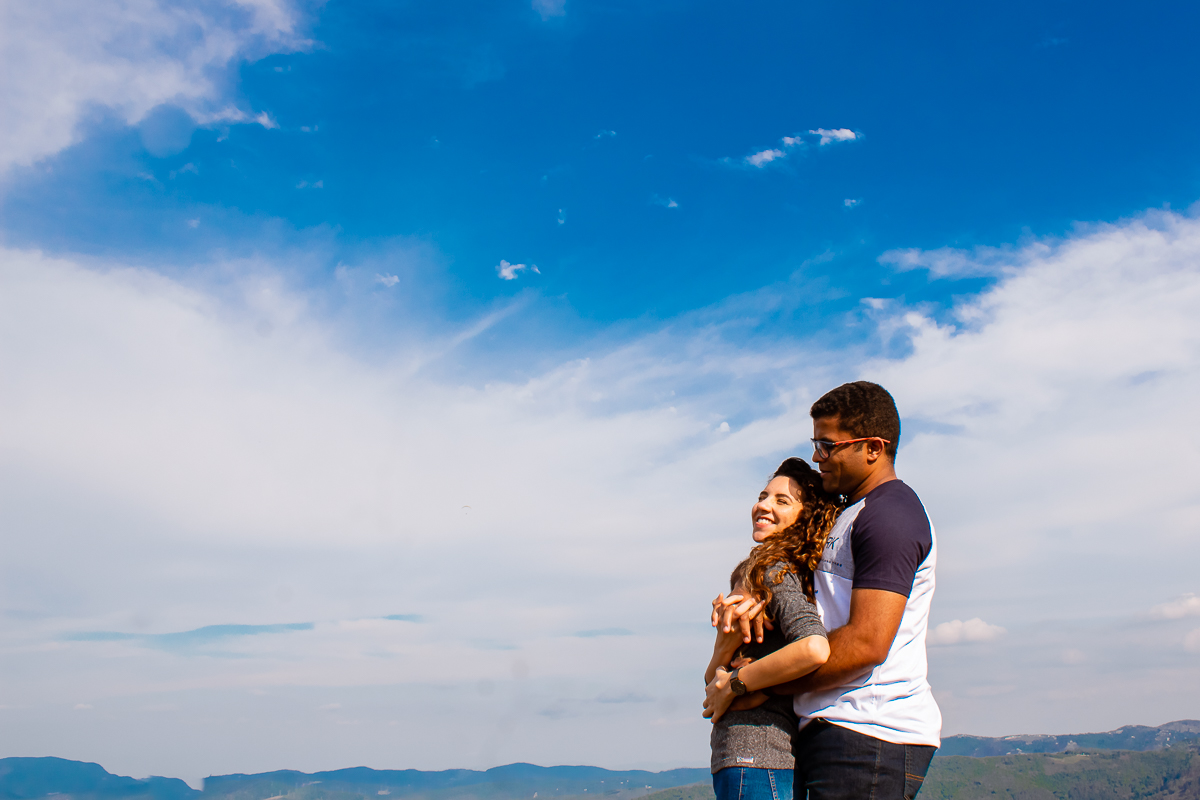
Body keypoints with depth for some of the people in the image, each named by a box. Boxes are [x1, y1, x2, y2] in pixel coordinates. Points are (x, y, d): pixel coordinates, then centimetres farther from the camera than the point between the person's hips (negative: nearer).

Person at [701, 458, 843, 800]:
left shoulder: (775, 572, -10)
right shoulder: (754, 572, 15)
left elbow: (814, 649, -29)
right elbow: (712, 681, 12)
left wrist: (733, 684, -15)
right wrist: (725, 645, -11)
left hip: (755, 756, -9)